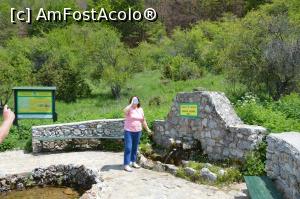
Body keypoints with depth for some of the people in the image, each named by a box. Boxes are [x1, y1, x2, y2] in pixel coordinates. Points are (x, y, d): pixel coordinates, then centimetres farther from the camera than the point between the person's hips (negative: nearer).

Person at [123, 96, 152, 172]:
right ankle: (126, 165, -4)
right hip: (128, 131, -5)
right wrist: (131, 104, -26)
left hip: (138, 131, 5)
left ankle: (133, 162, 27)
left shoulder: (140, 109, 7)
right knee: (128, 148, -7)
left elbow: (143, 120, 15)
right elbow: (125, 111, -33)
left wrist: (147, 129, 17)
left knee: (135, 148, 13)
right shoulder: (129, 109, -8)